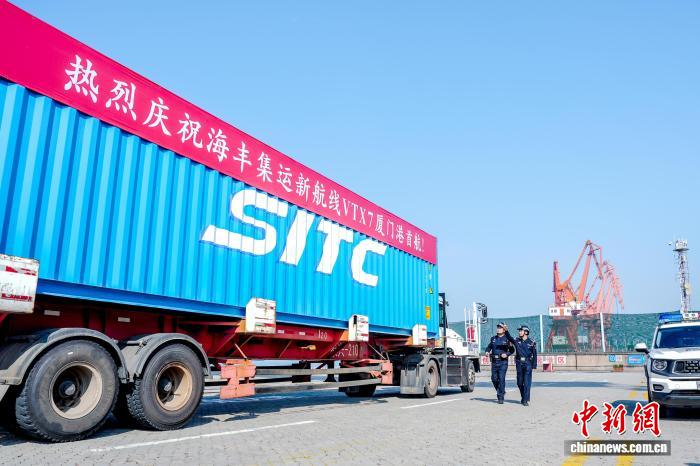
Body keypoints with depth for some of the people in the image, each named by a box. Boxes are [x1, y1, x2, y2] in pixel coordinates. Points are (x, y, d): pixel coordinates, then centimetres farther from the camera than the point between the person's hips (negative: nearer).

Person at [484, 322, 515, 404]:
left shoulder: (507, 339, -1)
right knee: (494, 379, 6)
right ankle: (501, 391, 32)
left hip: (503, 362, -4)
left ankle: (501, 397, -2)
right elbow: (489, 347, 22)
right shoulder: (493, 338, 11)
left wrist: (507, 354, -13)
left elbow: (512, 350, 4)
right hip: (494, 362, 4)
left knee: (501, 378, -8)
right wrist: (487, 351, 1)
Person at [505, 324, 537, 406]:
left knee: (527, 382, -6)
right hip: (519, 364, 3)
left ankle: (526, 400, -3)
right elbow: (509, 338, -8)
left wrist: (534, 366, -2)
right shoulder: (517, 341, 7)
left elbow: (534, 355, 2)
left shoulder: (531, 343, 0)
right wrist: (506, 331, -24)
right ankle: (523, 397, 27)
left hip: (528, 364, -3)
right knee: (520, 382, 9)